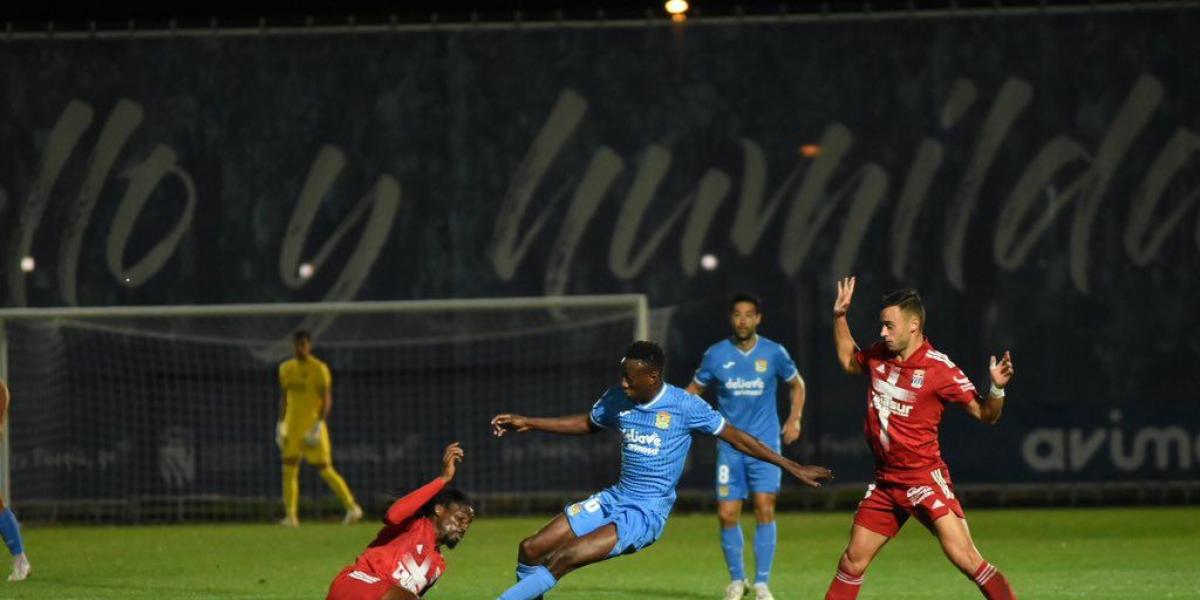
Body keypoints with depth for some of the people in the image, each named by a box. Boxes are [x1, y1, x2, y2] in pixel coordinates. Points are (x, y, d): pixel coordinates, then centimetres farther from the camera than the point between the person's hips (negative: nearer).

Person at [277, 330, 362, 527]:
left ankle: (352, 507, 3)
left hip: (313, 427, -6)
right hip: (293, 426, 6)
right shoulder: (286, 368, 11)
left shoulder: (319, 369, -7)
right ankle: (290, 516, -1)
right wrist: (281, 423, 12)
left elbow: (326, 399, -9)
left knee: (325, 469, -6)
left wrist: (319, 424, -17)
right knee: (289, 469, -3)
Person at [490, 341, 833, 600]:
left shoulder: (684, 407, -13)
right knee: (531, 550, -2)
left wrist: (793, 468, -3)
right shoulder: (617, 400, 3)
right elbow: (586, 424, 23)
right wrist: (528, 424, 19)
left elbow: (736, 438, -5)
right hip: (615, 499, 7)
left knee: (564, 557, -24)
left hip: (647, 514, -7)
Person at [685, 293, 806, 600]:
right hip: (730, 445, 1)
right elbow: (695, 388, 12)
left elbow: (796, 384, 15)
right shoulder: (716, 354, -1)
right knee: (727, 514, -3)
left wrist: (794, 419, 4)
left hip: (765, 444, -1)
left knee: (764, 508, -13)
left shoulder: (773, 353, -2)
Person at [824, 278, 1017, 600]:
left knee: (964, 557, -16)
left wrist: (997, 388, -29)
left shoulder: (938, 368, -13)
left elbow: (985, 414, -10)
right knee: (852, 562, 10)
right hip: (885, 481, 6)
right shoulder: (878, 355, 4)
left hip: (924, 477, -6)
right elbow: (849, 362, 28)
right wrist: (839, 318, 19)